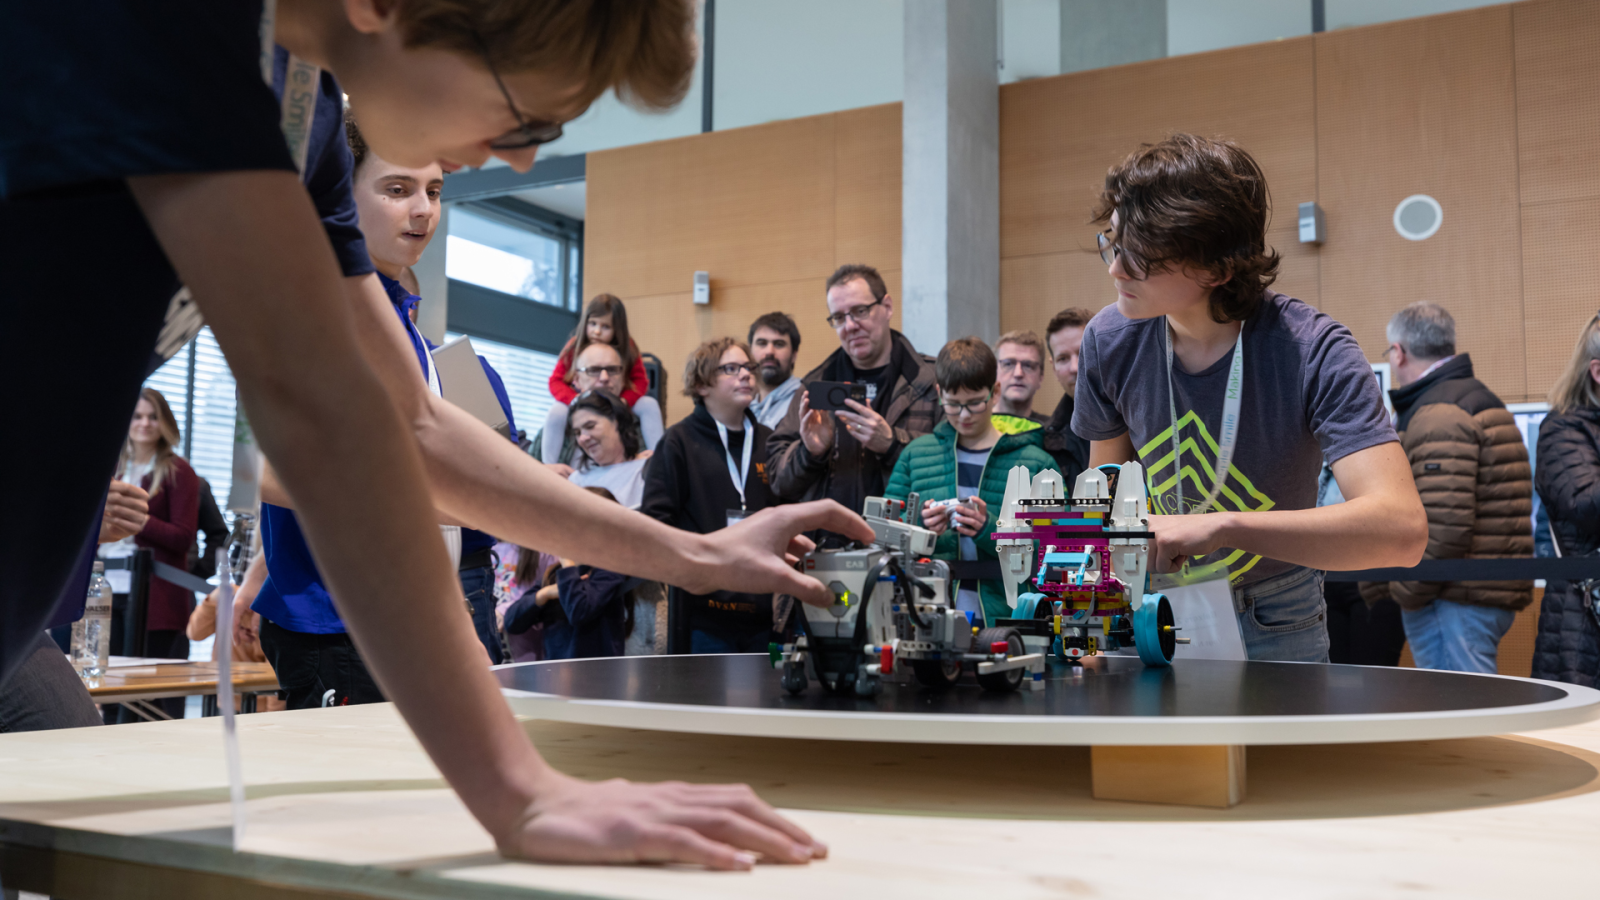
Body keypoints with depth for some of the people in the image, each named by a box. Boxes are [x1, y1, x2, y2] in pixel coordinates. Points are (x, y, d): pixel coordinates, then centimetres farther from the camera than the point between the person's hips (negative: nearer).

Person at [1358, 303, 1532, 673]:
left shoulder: (1438, 417, -15)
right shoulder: (1480, 400, 20)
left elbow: (1445, 524, -25)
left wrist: (1405, 592, -13)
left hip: (1455, 600, -11)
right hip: (1493, 593, 11)